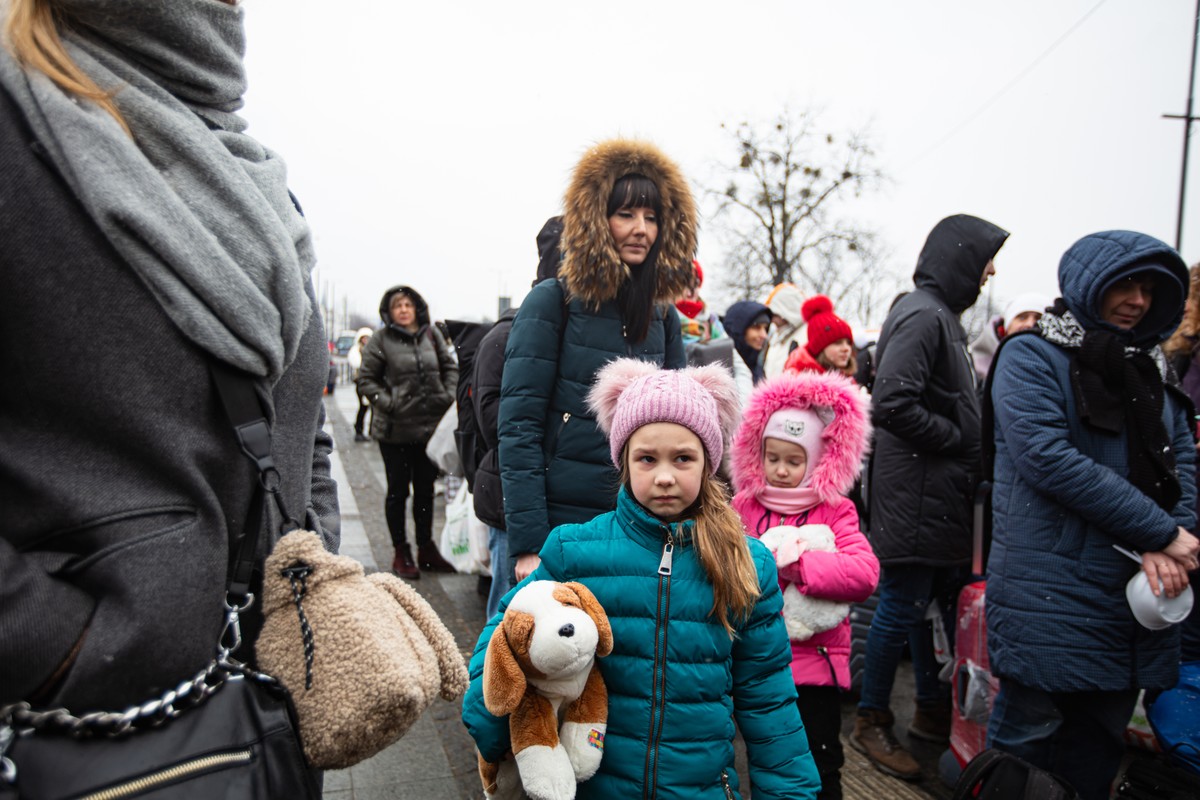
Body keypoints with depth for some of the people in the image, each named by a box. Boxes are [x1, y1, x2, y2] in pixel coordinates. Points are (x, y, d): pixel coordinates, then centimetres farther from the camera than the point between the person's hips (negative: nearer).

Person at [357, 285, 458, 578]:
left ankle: (426, 549, 28)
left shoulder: (431, 333, 5)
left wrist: (448, 396, -2)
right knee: (398, 490, 7)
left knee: (426, 489, 14)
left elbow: (450, 366, 12)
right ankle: (401, 553, 21)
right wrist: (387, 403, -15)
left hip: (430, 426, 4)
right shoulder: (381, 339, -5)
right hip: (395, 430, -4)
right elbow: (366, 379, -3)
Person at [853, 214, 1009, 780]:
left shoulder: (939, 313, 16)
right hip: (917, 495, -10)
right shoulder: (922, 315, -16)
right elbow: (892, 404, -26)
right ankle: (871, 723, 17)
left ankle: (933, 711, 34)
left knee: (942, 600, 18)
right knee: (901, 608, 1)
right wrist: (956, 439, -15)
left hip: (940, 495, 10)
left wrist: (969, 443, 8)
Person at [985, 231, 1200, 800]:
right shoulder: (1031, 357, -6)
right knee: (1030, 731, 0)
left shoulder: (1147, 368, 16)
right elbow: (1047, 457, -18)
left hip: (1133, 590, 7)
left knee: (1098, 749, 15)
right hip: (1050, 590, -6)